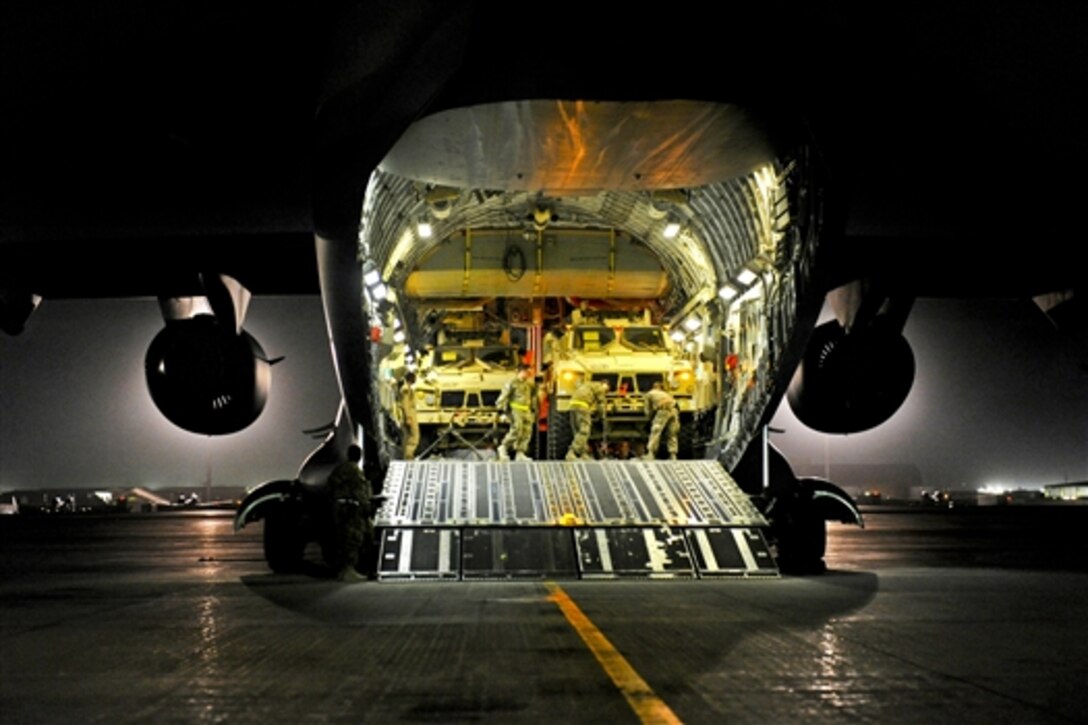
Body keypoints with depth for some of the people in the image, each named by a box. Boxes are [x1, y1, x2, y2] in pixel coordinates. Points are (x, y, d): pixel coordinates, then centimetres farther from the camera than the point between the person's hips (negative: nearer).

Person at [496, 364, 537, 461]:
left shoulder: (530, 384, 14)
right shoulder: (512, 383, -5)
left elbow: (533, 398, 24)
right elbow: (504, 396, -5)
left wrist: (534, 410, 23)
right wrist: (500, 408, -8)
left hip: (527, 411, 6)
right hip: (515, 409, -6)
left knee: (527, 432, -1)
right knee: (516, 430, -16)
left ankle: (520, 453, 3)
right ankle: (503, 447, 2)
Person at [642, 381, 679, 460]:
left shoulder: (649, 394, 22)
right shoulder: (665, 394, 37)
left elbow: (649, 409, 23)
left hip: (663, 410, -5)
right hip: (674, 410, 5)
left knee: (655, 432, -3)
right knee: (672, 435, 12)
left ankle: (650, 454, -9)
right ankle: (673, 456, 8)